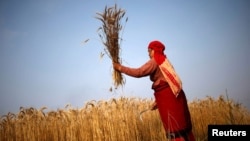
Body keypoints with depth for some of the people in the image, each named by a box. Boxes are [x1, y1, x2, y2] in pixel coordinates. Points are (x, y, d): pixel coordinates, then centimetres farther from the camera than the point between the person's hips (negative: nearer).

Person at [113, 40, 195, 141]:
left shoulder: (155, 61, -5)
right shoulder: (164, 61, 21)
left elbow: (139, 72, -15)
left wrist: (120, 68, -7)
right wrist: (157, 101, 20)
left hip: (167, 97, -9)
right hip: (174, 94, 9)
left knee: (174, 128, -4)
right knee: (182, 126, 12)